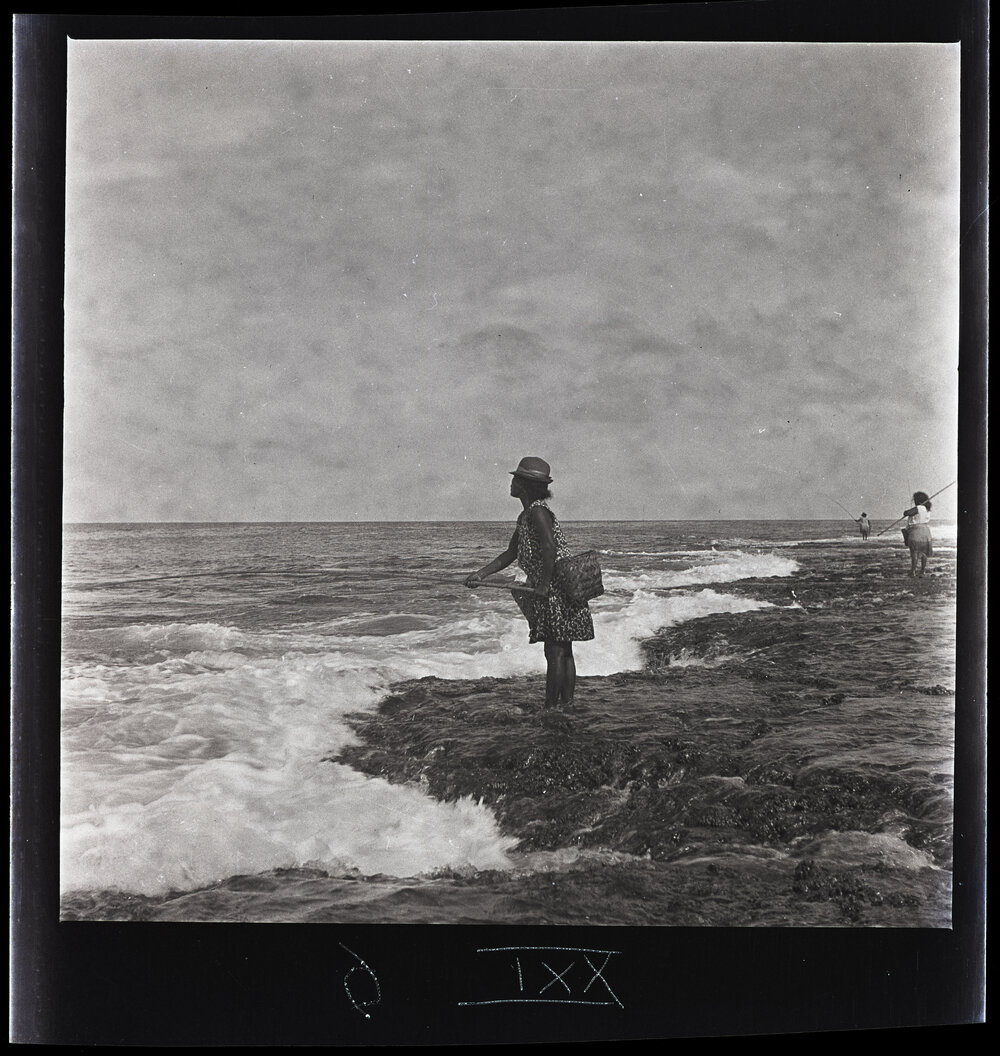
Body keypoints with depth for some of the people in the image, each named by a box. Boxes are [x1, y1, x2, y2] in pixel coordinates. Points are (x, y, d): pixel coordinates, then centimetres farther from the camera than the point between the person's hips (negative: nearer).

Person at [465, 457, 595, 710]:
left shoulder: (538, 511, -14)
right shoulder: (525, 516, 16)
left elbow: (549, 549, -26)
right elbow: (510, 554, 20)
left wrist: (543, 586, -25)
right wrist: (481, 574, 12)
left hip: (559, 590, -10)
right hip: (551, 592, 10)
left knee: (555, 651, -7)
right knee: (563, 651, 12)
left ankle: (551, 708, -3)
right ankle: (566, 704, 18)